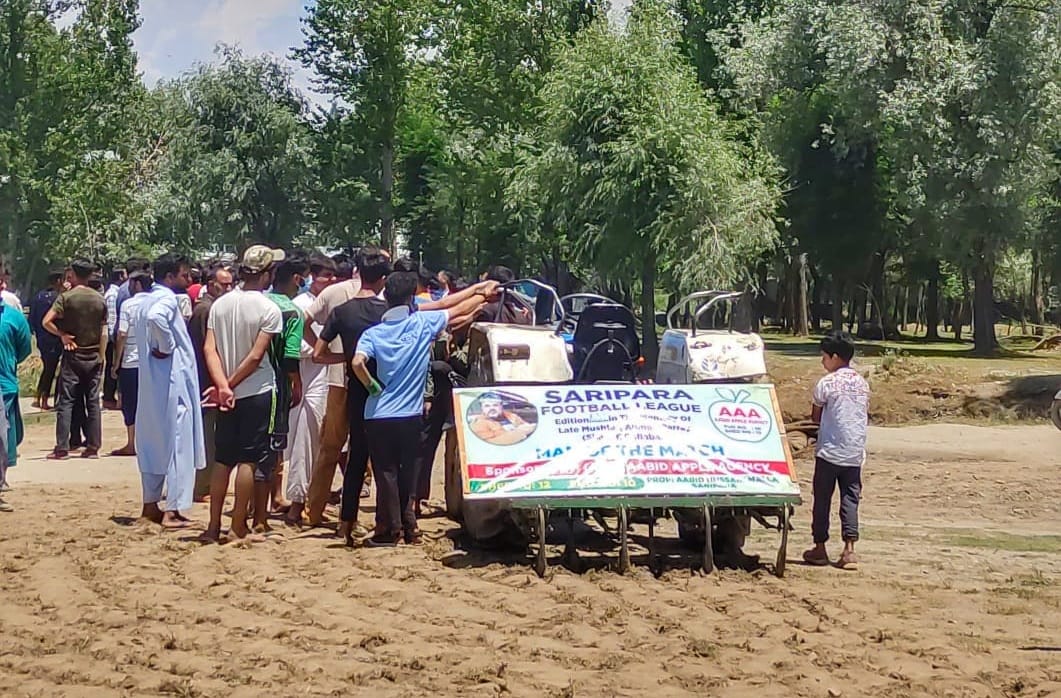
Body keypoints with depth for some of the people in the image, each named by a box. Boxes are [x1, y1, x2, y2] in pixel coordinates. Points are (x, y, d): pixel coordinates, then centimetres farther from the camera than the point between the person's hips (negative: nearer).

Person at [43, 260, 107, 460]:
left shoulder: (66, 297, -9)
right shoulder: (100, 299, 3)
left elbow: (47, 322, -19)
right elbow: (103, 332, 5)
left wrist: (63, 335, -5)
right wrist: (101, 357, 10)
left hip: (73, 355, -3)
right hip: (93, 356, 3)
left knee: (66, 402, -1)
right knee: (93, 402, 7)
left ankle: (62, 448, -5)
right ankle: (93, 447, 7)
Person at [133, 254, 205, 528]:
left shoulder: (145, 300, 13)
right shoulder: (167, 300, -15)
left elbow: (136, 321, 30)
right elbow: (156, 318, -36)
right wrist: (166, 347, -22)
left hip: (150, 384, 9)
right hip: (172, 383, -9)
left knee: (153, 443, 15)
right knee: (177, 444, -5)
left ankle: (150, 505, 21)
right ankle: (172, 511, -5)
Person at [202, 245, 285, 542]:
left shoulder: (220, 304, 3)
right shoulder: (269, 310, -12)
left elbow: (210, 349, -6)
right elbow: (256, 356, -16)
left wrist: (223, 386, -13)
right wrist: (229, 384, -9)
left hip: (229, 396, 5)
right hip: (258, 393, -5)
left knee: (223, 460, 11)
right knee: (250, 460, 1)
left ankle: (213, 526, 11)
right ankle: (238, 527, 2)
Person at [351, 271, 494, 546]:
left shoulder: (373, 333, -5)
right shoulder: (423, 323, -3)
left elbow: (357, 363, -22)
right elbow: (458, 310, 12)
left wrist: (372, 386, -5)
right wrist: (483, 295, 29)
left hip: (379, 414, -1)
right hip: (410, 414, 1)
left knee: (386, 473, 4)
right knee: (408, 472, 14)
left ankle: (388, 530, 6)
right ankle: (409, 528, 18)